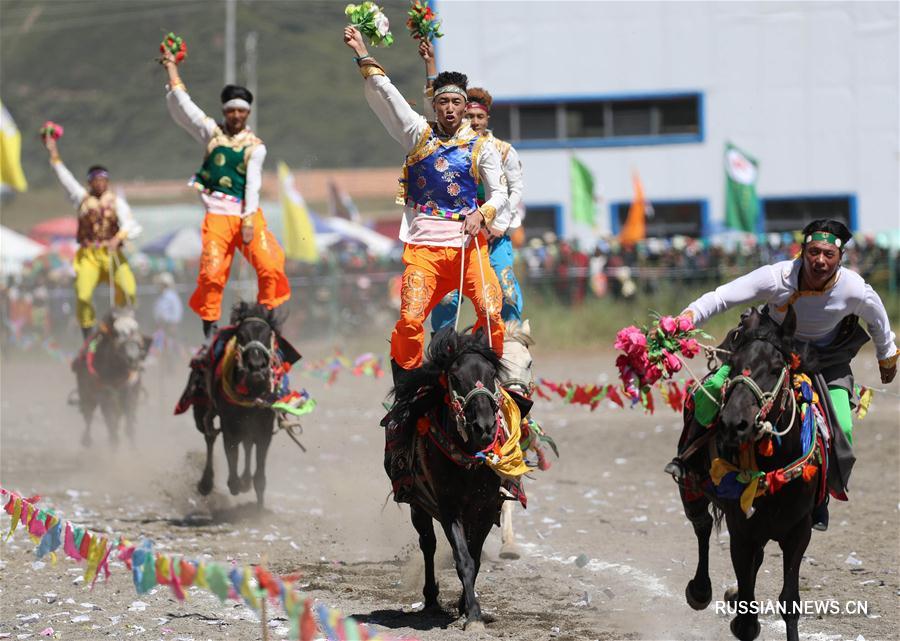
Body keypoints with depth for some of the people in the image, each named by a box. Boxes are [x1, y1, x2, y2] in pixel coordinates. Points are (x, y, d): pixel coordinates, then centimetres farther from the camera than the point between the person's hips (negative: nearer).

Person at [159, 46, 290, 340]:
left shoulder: (255, 146, 6)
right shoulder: (212, 132, 10)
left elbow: (253, 183, -3)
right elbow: (181, 104, 9)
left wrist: (249, 219, -13)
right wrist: (172, 68, 9)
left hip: (248, 212, 0)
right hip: (217, 213, 0)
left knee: (271, 266, -13)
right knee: (212, 271, -11)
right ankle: (209, 324, 4)